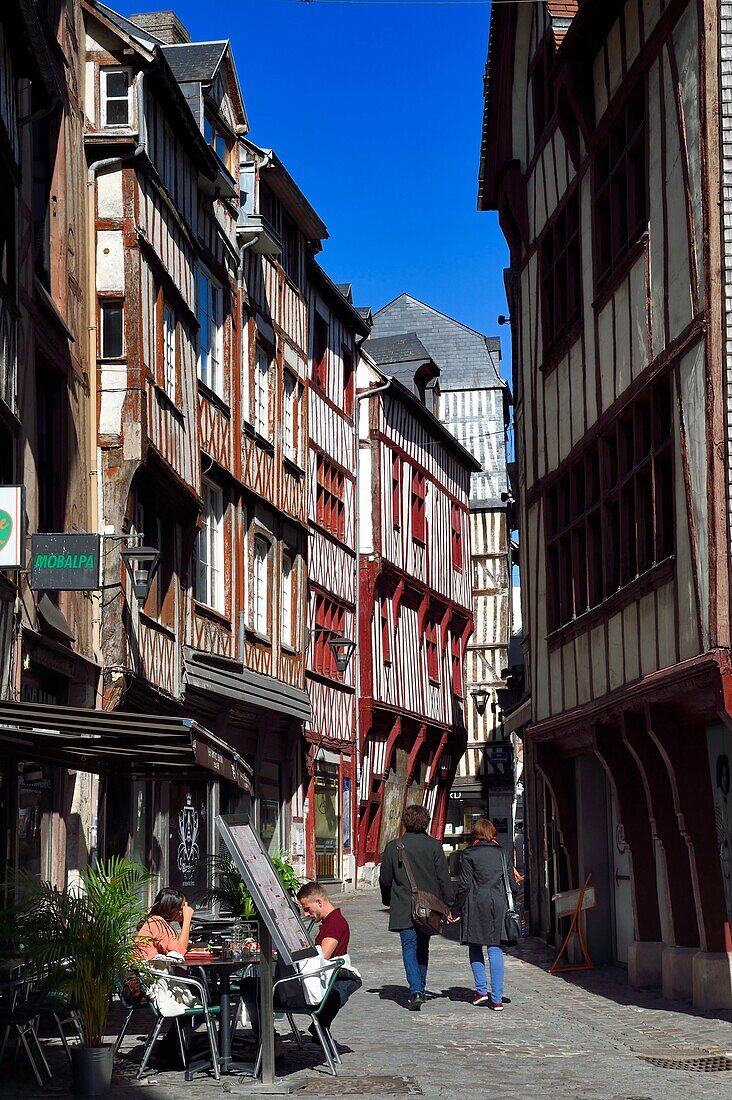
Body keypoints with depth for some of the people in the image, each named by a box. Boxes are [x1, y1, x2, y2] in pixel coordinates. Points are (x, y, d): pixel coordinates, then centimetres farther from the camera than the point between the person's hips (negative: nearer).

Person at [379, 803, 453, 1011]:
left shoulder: (393, 847, -4)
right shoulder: (434, 846, -4)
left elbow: (385, 879, 5)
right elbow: (444, 878, -3)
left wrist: (388, 901, 22)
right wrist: (448, 905, 4)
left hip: (404, 908, -2)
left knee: (409, 948, -3)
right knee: (423, 947, 16)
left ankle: (415, 990, -18)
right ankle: (420, 989, 24)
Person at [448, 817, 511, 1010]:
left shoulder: (469, 855, -4)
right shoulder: (502, 853, 7)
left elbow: (464, 885, -6)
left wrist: (455, 910, 1)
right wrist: (508, 907, 15)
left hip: (476, 905, -3)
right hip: (498, 904, 3)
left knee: (475, 947, 12)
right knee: (495, 949, 3)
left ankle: (481, 990, 6)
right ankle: (497, 998, -1)